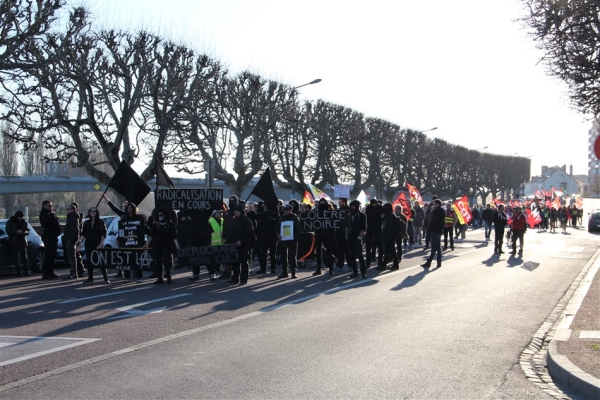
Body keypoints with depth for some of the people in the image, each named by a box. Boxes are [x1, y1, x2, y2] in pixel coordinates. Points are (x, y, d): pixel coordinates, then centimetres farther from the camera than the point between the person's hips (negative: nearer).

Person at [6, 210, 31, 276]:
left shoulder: (24, 222, 11)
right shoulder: (10, 222, 4)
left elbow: (28, 231, 12)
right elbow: (8, 231, -4)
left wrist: (25, 232, -12)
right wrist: (16, 232, -18)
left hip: (22, 241, 1)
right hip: (14, 242, -1)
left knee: (24, 256, -8)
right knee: (16, 258, -2)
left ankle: (27, 271, -9)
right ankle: (19, 271, 3)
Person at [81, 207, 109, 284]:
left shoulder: (100, 222, 0)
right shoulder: (86, 223, 10)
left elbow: (103, 234, -5)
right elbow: (83, 234, 11)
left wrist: (101, 244, -13)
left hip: (98, 245, -4)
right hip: (88, 245, 4)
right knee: (89, 261, 3)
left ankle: (106, 278, -1)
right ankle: (90, 278, 10)